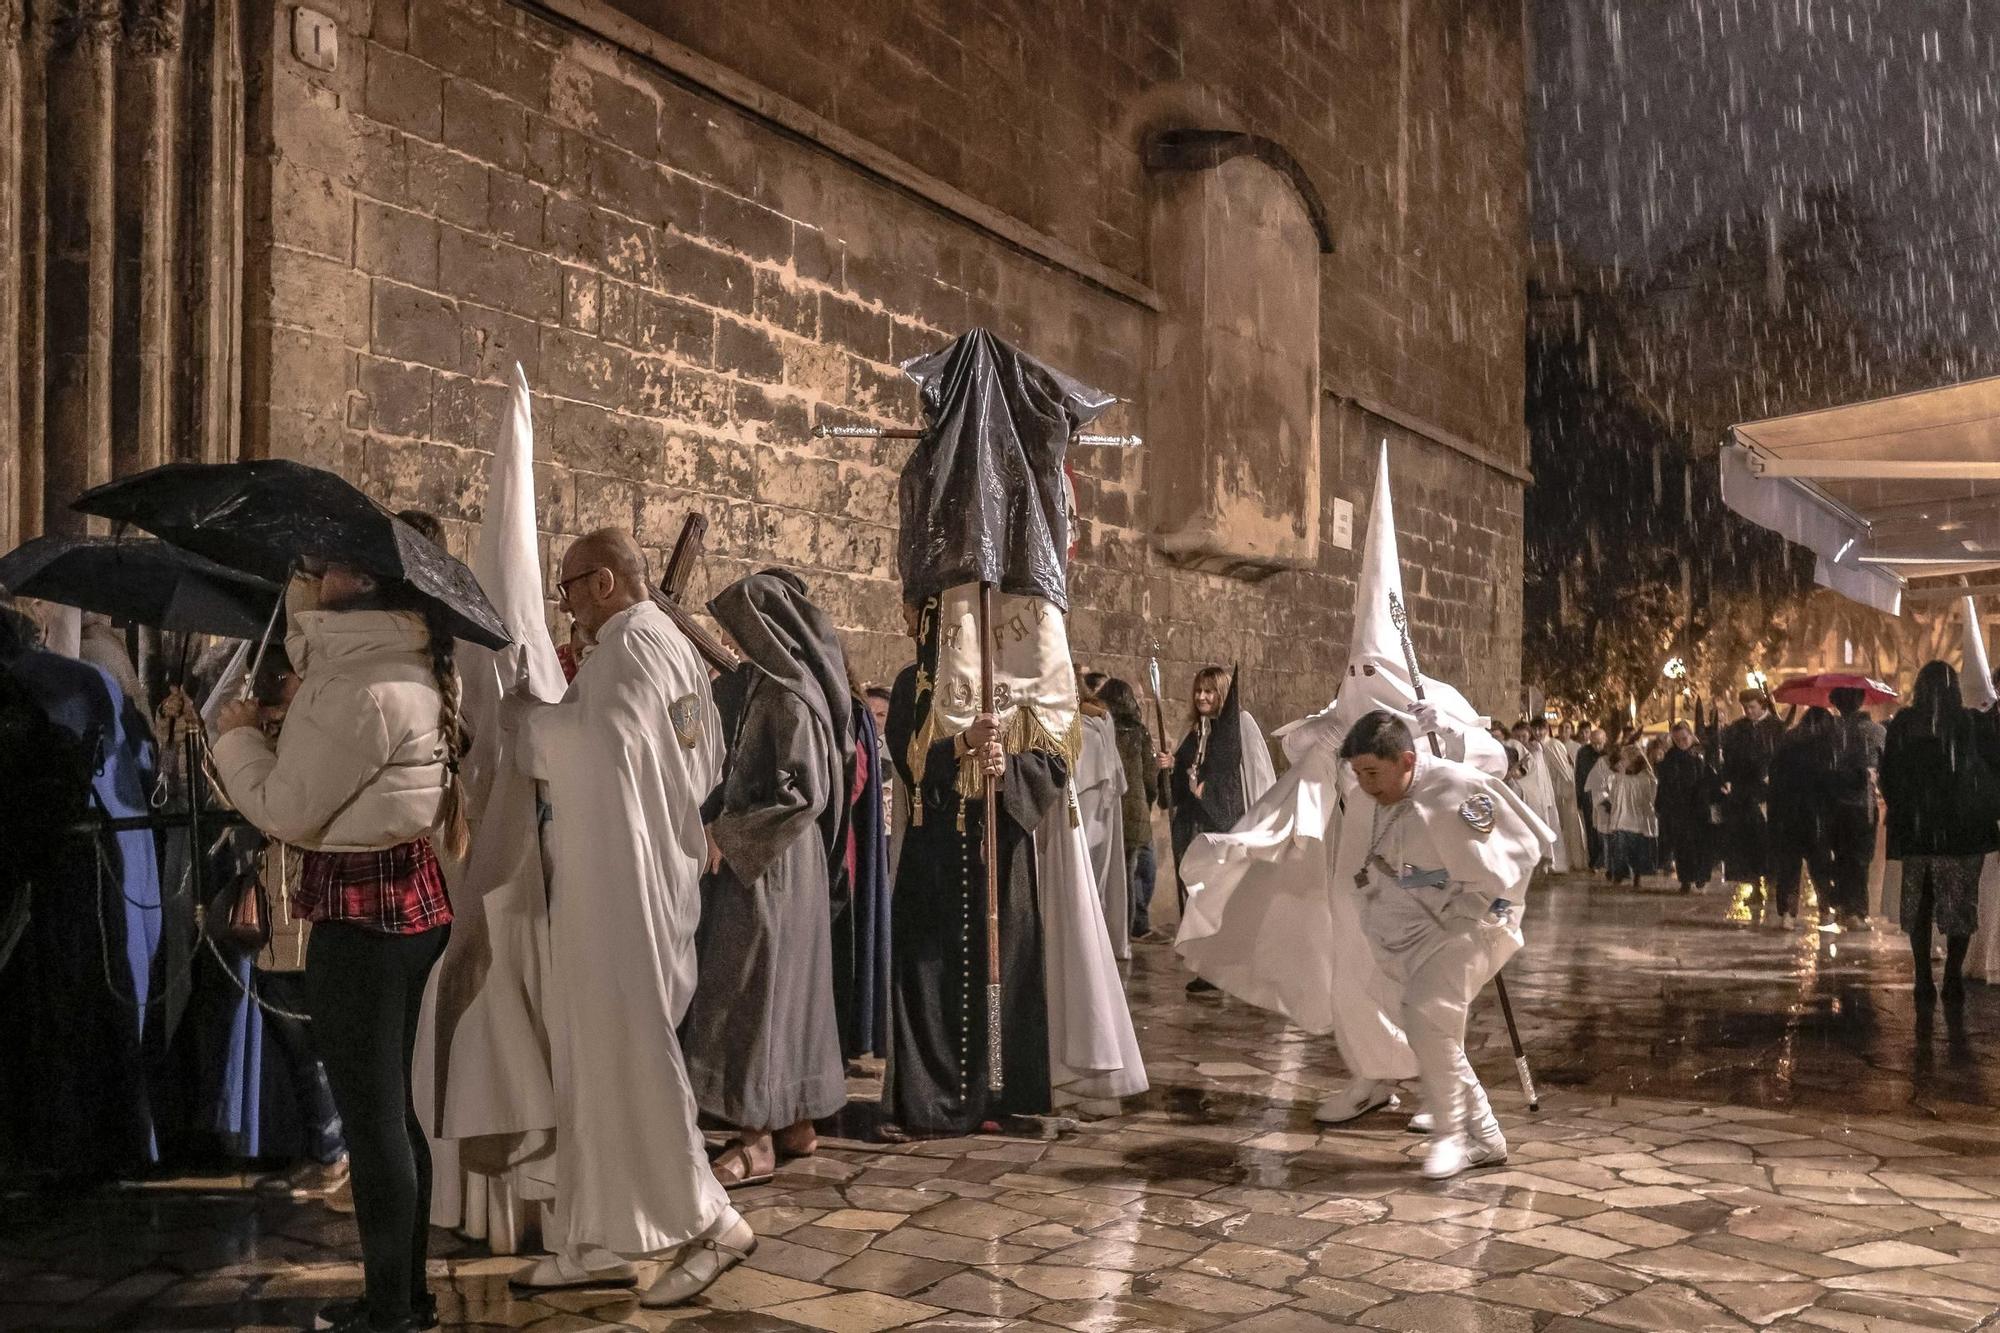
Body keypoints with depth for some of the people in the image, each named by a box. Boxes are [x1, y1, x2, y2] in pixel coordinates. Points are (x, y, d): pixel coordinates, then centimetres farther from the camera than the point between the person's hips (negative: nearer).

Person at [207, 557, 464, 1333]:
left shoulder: (361, 689, -21)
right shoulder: (407, 665, 10)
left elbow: (286, 809, -16)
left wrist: (236, 734, -1)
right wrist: (303, 598, 20)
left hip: (361, 911, -10)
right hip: (408, 897, 10)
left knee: (369, 1115, 1)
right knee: (393, 1108, 18)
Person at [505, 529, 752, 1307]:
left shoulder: (631, 642, -12)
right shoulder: (673, 646, 17)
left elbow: (595, 737, -25)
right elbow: (706, 762, 19)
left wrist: (518, 712, -8)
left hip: (622, 881, -10)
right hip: (641, 874, 10)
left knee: (623, 1049, -4)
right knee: (601, 1052, 11)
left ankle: (708, 1224, 3)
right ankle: (601, 1240, 17)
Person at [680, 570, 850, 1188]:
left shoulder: (789, 695, -18)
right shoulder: (773, 685, 11)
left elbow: (804, 793, -23)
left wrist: (726, 834, -18)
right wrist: (719, 821, 10)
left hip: (769, 866, -9)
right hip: (765, 862, 9)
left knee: (753, 989, -4)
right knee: (787, 984, 13)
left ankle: (758, 1140, 3)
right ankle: (796, 1121, 22)